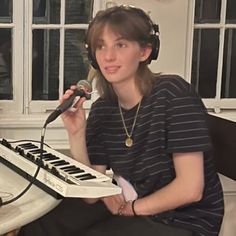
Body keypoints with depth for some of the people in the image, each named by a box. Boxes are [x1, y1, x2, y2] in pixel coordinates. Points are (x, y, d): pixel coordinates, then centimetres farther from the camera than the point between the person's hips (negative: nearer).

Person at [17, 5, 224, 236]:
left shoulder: (173, 93, -19)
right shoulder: (102, 109, -1)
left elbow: (190, 188, -21)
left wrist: (130, 208, -9)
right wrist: (76, 134, -17)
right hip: (125, 207, 6)